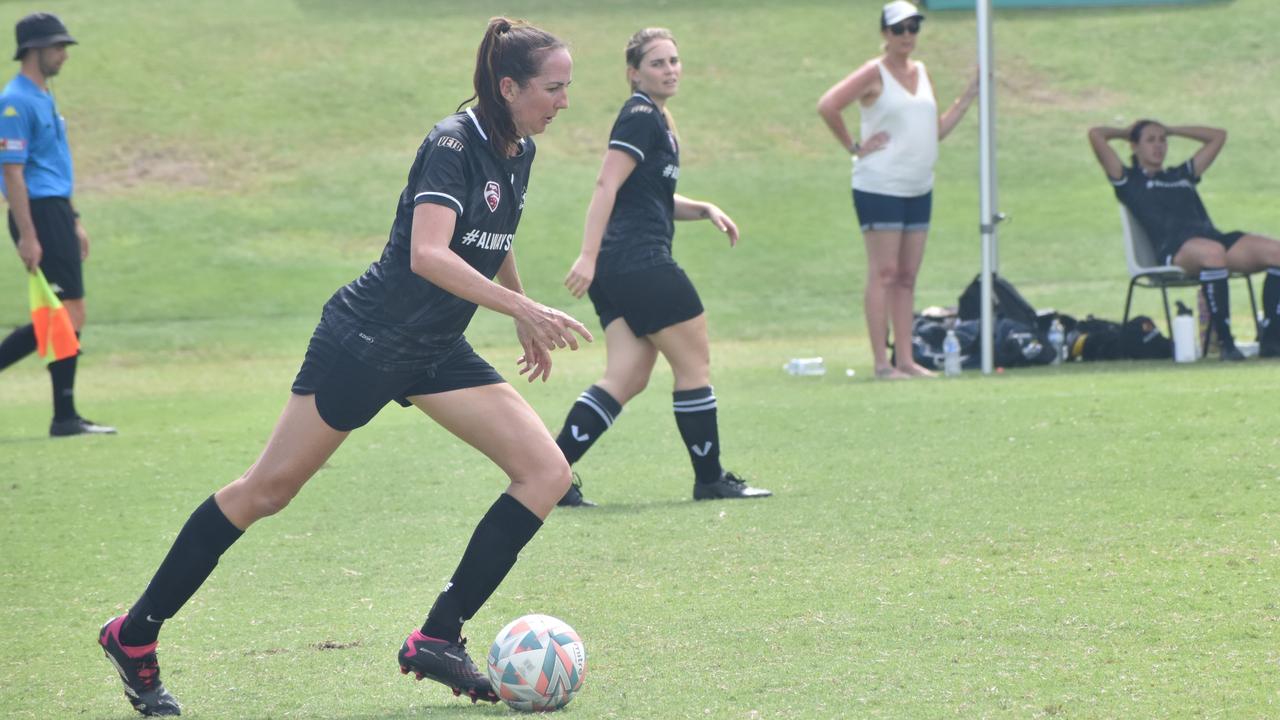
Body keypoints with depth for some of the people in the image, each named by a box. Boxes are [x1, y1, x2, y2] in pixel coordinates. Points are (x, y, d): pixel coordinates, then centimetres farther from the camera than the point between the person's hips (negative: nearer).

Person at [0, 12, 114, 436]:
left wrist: (72, 222, 23)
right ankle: (64, 417, -6)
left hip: (57, 214, 10)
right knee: (70, 314, -10)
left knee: (64, 318, 8)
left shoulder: (45, 99, 18)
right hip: (38, 215, -10)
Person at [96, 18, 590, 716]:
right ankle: (133, 634, 9)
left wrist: (524, 325, 34)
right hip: (366, 339, -8)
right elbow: (428, 254, -32)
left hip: (437, 351, 8)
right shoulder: (452, 143, -19)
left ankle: (438, 639, -4)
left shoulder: (519, 153, 6)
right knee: (268, 489, -3)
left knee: (546, 471, -6)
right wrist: (525, 309, -34)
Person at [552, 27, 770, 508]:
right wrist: (588, 256, -27)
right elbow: (606, 187, -19)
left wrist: (705, 210, 14)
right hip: (643, 264, -10)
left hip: (616, 270, 10)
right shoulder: (641, 117, -10)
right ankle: (709, 479, 12)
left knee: (626, 380, 4)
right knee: (695, 366, 2)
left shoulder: (656, 120, 20)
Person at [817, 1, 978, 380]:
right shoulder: (875, 73, -7)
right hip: (880, 187, -7)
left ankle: (905, 359, 9)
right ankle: (881, 363, -8)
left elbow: (935, 131, 18)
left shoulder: (921, 72, 15)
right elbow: (827, 106, -18)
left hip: (919, 188, 7)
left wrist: (968, 97, 13)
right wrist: (854, 147, -15)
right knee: (884, 274, -8)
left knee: (907, 276, 7)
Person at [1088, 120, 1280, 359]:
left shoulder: (1181, 175, 37)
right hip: (1175, 248, -6)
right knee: (1213, 252, -43)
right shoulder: (1129, 180, 21)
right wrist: (1126, 132, 34)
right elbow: (1096, 135, 14)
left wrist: (1171, 131, 44)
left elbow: (1218, 136, 47)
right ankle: (1225, 342, -39)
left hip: (1214, 237, 6)